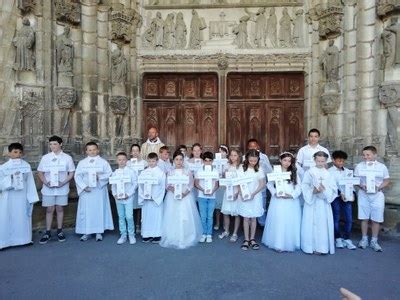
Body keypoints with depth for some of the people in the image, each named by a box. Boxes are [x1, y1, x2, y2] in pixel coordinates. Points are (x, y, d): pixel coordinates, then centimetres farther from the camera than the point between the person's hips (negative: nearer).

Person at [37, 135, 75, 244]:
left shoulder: (67, 158, -1)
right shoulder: (45, 158, 3)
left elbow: (71, 173, 1)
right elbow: (40, 172, 7)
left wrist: (63, 182, -13)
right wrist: (46, 182, -9)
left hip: (62, 189, -1)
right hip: (48, 189, 1)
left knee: (60, 209, 8)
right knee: (49, 210, 5)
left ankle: (60, 231, 19)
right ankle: (47, 232, 15)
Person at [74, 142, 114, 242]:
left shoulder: (103, 162, 5)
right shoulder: (82, 163, 8)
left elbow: (109, 174, -1)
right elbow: (77, 176, 3)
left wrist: (100, 177, -18)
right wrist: (84, 186, -11)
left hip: (99, 190, -1)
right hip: (86, 191, 1)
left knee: (99, 210, 1)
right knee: (86, 211, 2)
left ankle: (99, 232, 9)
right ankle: (86, 232, 12)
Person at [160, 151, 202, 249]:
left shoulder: (188, 172, 5)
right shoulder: (170, 173, 9)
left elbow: (190, 185, -1)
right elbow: (167, 185, 3)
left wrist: (184, 194, -16)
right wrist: (172, 189, -18)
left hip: (185, 197, -1)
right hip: (172, 197, 1)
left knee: (185, 218, -5)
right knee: (172, 218, -1)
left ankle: (185, 239, 4)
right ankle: (172, 239, 8)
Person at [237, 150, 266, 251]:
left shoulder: (259, 170, -2)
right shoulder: (242, 169, -2)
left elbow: (262, 184, -3)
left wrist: (253, 193, -14)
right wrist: (242, 194, -17)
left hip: (255, 197, 0)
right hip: (244, 197, 0)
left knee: (253, 218, 7)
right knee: (246, 218, 4)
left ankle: (252, 239, 20)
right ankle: (246, 239, 14)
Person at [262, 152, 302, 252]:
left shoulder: (294, 173, 8)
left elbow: (299, 187, 3)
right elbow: (269, 184, 4)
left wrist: (292, 195, -12)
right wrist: (275, 193, -11)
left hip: (291, 201, 1)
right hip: (278, 201, -1)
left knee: (290, 223, 2)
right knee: (278, 222, 0)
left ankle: (289, 244, 13)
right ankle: (277, 244, 9)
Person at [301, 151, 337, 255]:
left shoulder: (328, 173, 6)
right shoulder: (310, 172, 1)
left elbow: (334, 188, 1)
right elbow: (304, 186, -4)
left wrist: (325, 189, -16)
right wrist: (313, 191, -19)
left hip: (324, 202, 2)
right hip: (311, 201, -2)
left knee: (323, 224, 2)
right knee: (311, 223, 0)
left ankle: (322, 247, 11)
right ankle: (311, 246, 9)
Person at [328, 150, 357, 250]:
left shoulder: (347, 171, 15)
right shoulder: (330, 171, -1)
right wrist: (340, 193, -19)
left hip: (347, 197, 4)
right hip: (336, 197, -4)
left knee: (349, 218, 1)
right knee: (336, 218, 1)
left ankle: (347, 239, 13)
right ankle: (338, 238, 14)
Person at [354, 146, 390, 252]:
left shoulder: (382, 166, 1)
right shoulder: (359, 166, 3)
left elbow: (387, 180, 4)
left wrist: (379, 187, -14)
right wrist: (361, 185, -15)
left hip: (377, 195, -1)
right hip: (363, 195, 1)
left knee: (376, 219, 2)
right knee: (364, 218, 6)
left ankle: (374, 241, 15)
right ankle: (364, 239, 19)